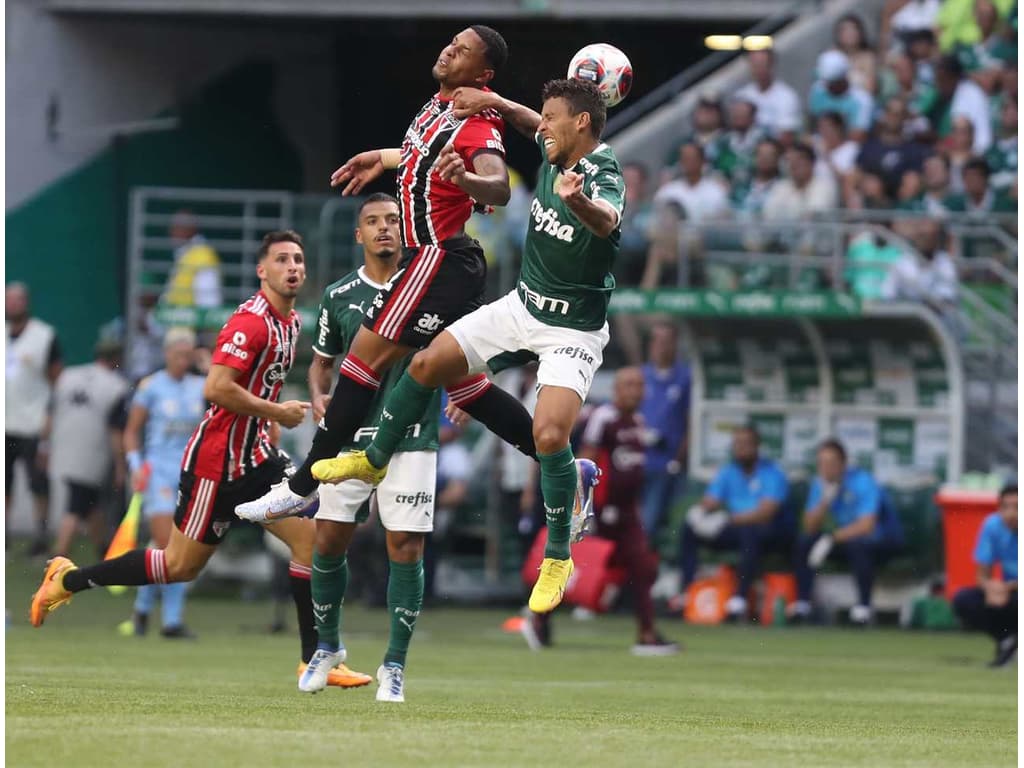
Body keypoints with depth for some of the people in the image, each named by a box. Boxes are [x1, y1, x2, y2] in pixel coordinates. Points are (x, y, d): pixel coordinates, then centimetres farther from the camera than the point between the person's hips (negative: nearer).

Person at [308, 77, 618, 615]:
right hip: (523, 305, 8)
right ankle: (374, 462, 28)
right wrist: (495, 103, 6)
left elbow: (606, 221, -52)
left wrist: (579, 202, -73)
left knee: (549, 436, -24)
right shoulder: (555, 153, -3)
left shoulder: (603, 175, -26)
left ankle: (559, 558, -3)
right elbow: (530, 124, 23)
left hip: (573, 330, -8)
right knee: (427, 363, 4)